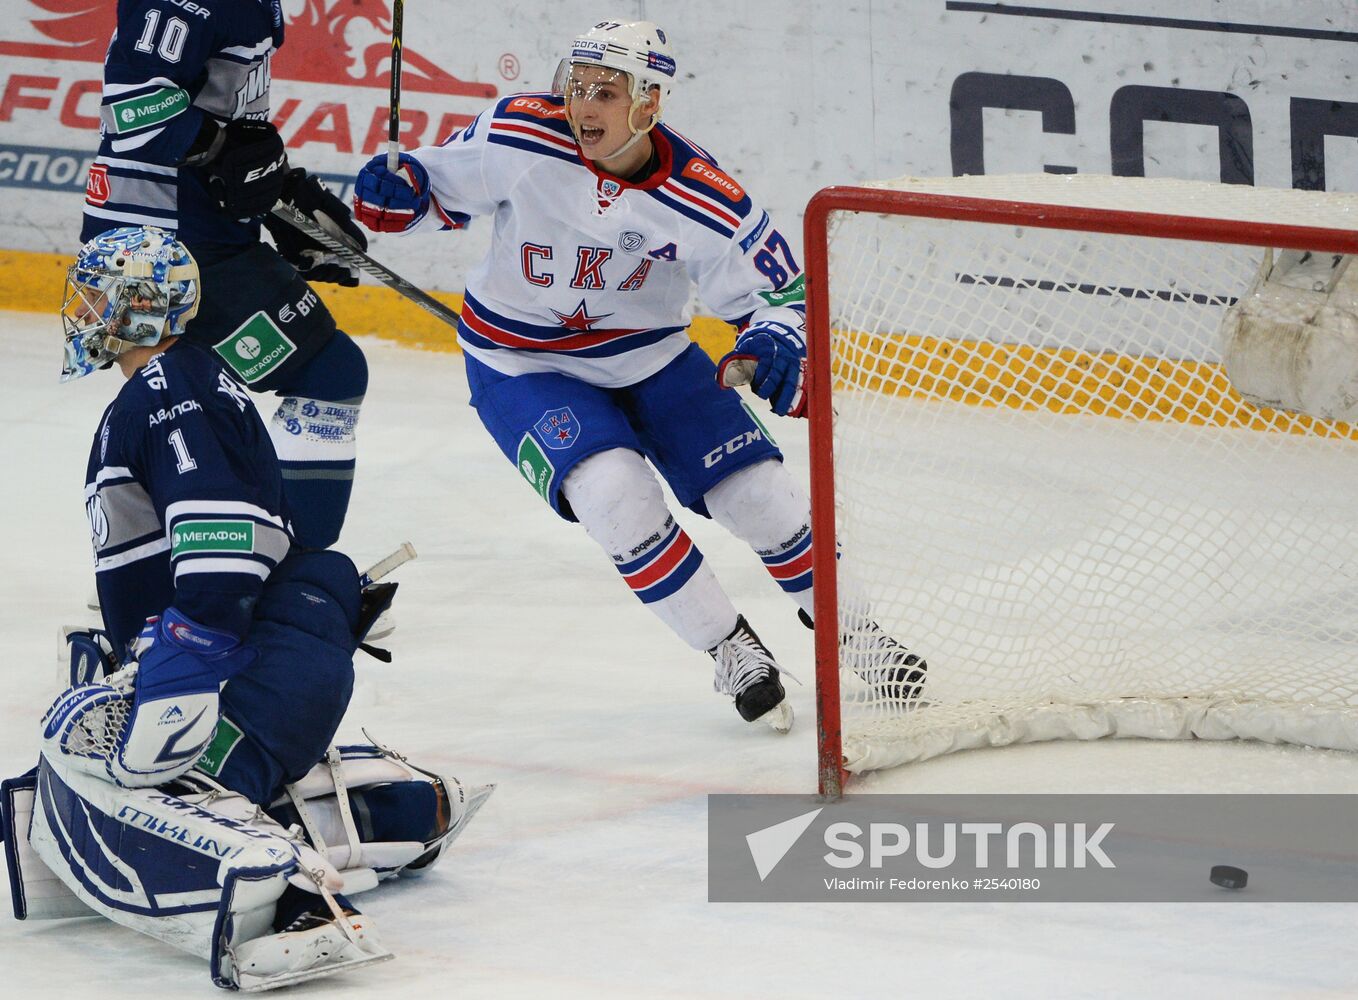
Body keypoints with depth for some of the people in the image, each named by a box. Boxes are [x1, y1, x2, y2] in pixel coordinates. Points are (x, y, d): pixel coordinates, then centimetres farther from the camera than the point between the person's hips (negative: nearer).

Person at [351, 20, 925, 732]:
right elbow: (443, 185, -4)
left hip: (650, 355, 2)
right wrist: (396, 193, -26)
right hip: (521, 366, -1)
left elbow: (782, 290, -11)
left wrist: (772, 343, -32)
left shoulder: (702, 203, -21)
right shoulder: (519, 137, -21)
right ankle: (731, 652, -6)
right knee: (615, 492, -25)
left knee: (760, 494, -4)